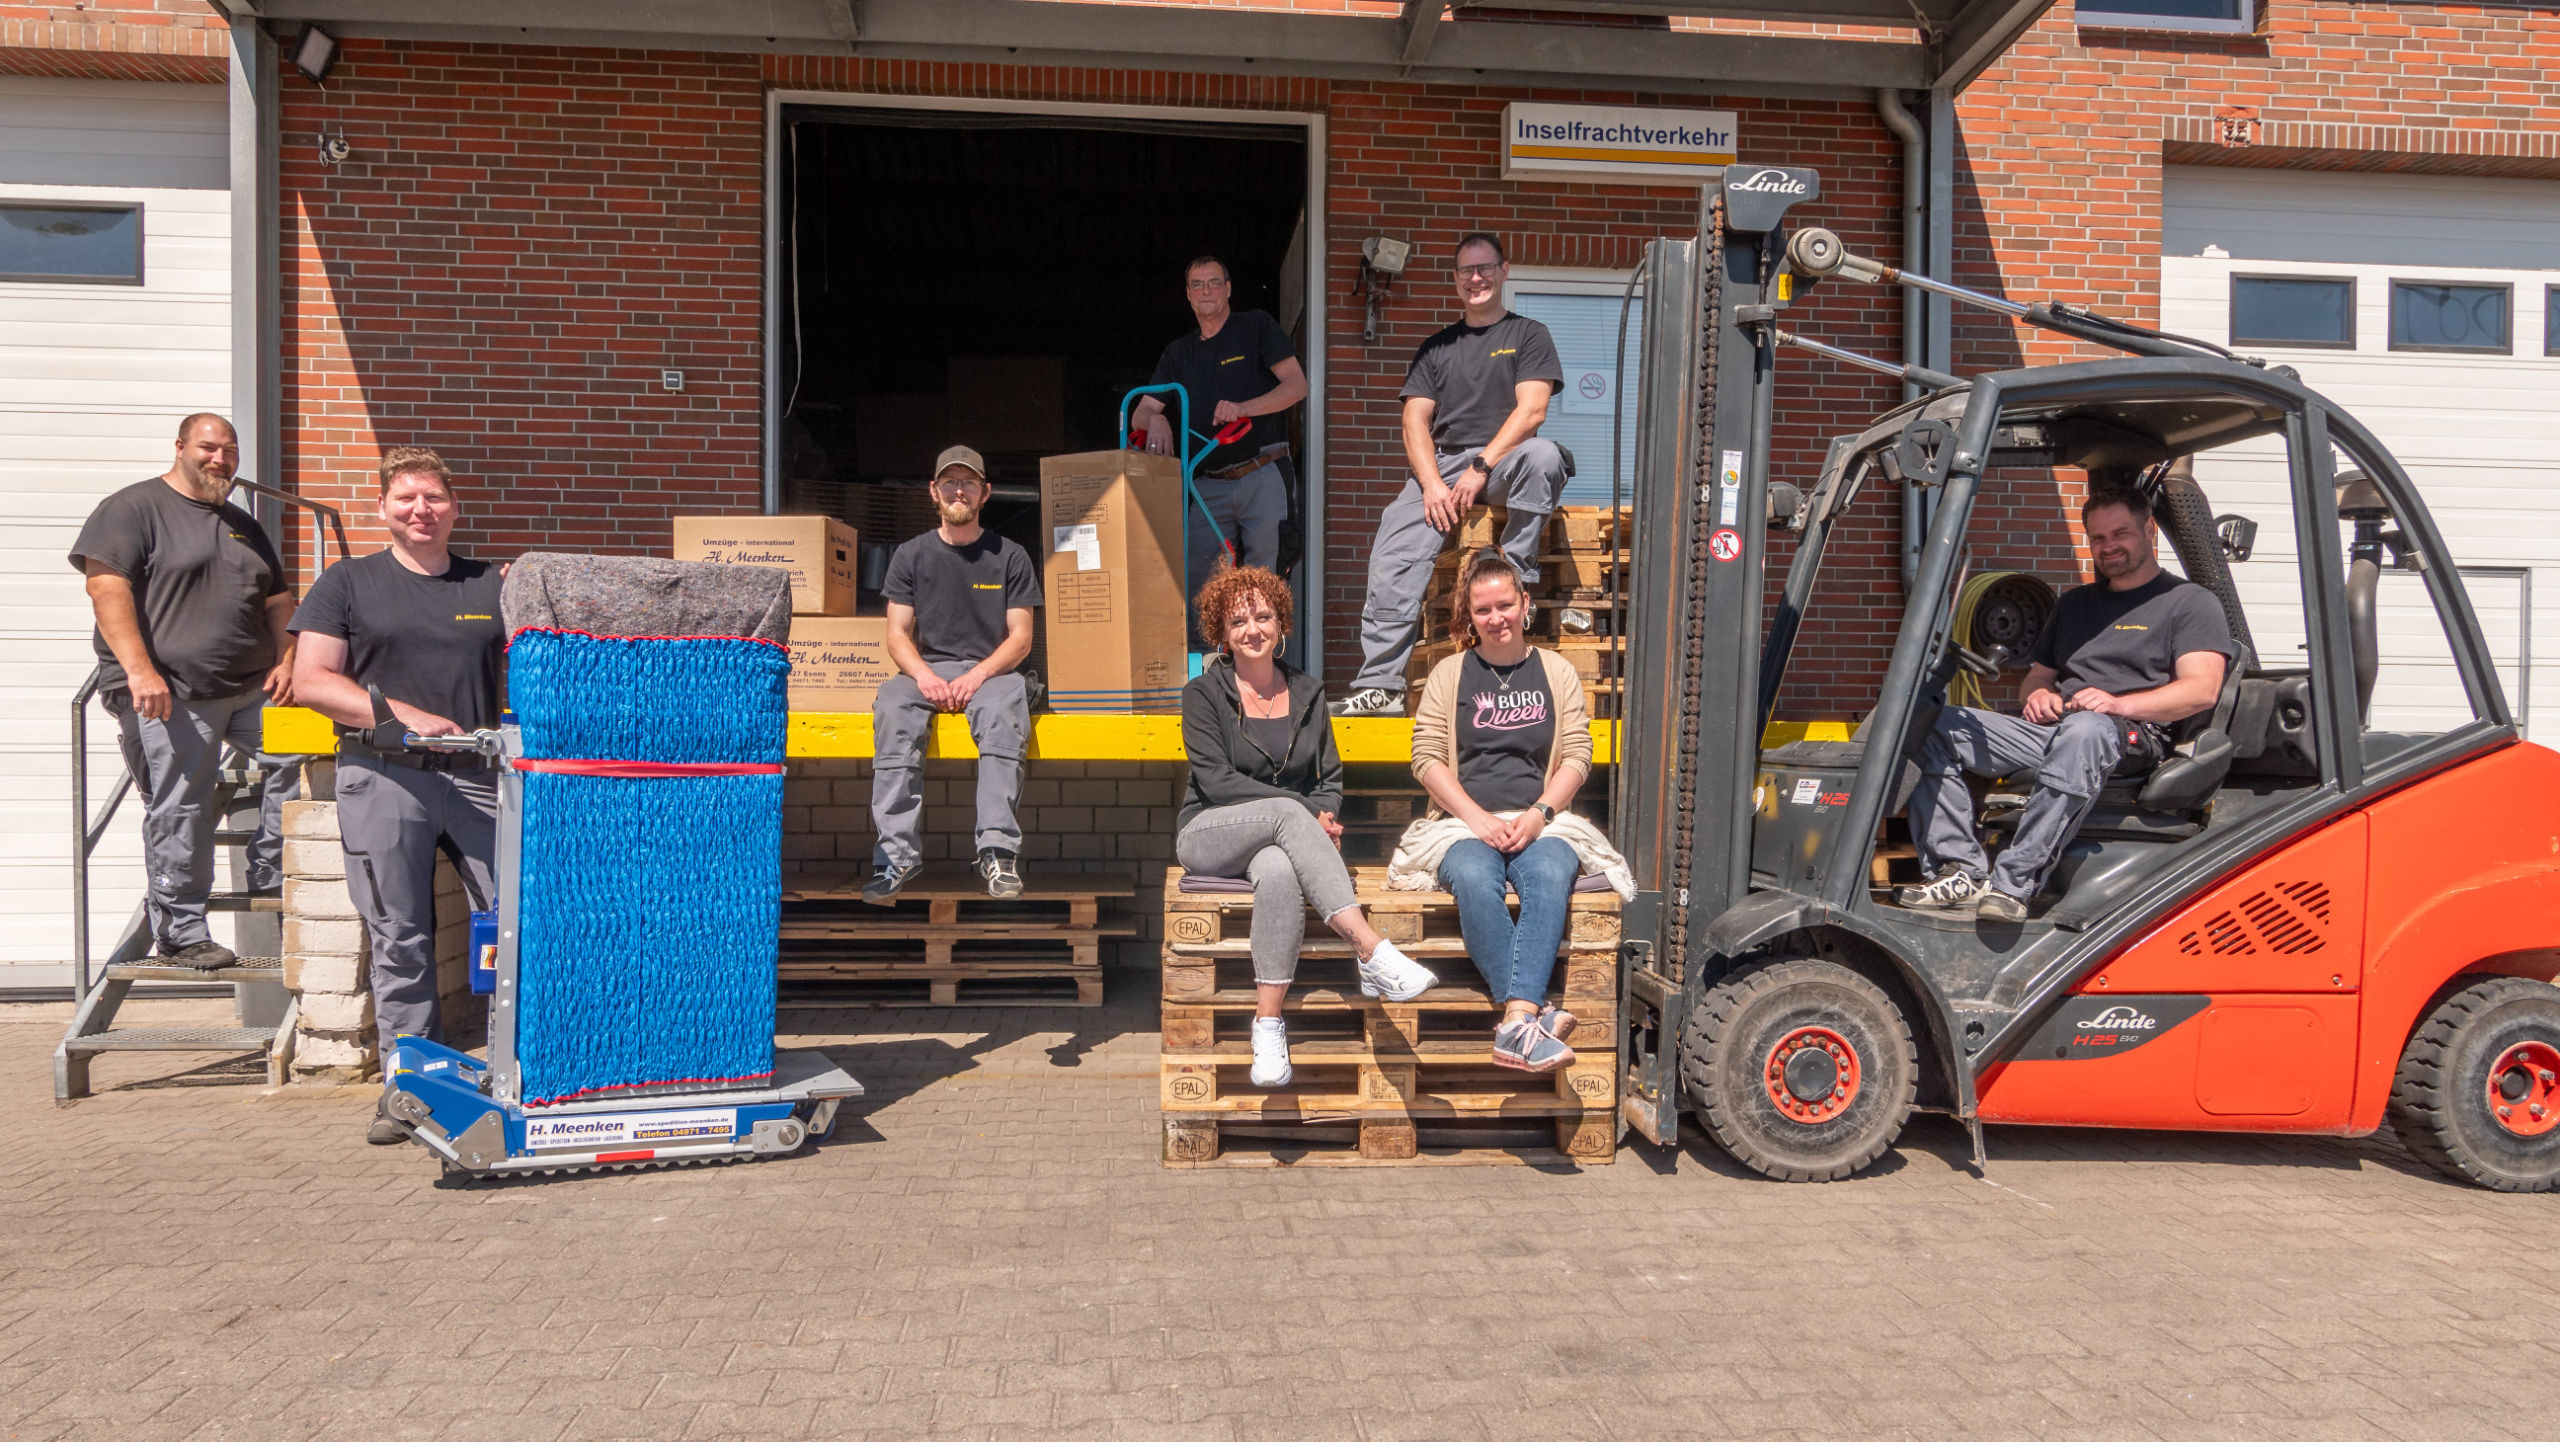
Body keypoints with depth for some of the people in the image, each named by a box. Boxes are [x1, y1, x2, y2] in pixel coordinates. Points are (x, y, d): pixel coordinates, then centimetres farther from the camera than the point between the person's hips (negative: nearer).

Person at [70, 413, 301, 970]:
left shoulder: (244, 526, 22)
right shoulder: (132, 509, 1)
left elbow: (278, 600, 23)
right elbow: (108, 589, -11)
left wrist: (285, 660, 4)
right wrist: (139, 668, -21)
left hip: (252, 688, 6)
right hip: (169, 696, -6)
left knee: (297, 749, -11)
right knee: (179, 812, -5)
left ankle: (270, 877, 3)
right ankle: (181, 933, 4)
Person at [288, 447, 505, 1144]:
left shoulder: (493, 586, 17)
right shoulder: (347, 583, 11)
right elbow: (310, 678, 2)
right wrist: (403, 713, -11)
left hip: (478, 774, 1)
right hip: (382, 778, -1)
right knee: (400, 939, 2)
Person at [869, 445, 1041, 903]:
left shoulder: (1010, 557, 10)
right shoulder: (910, 555, 13)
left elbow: (1020, 638, 4)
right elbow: (898, 634, 8)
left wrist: (979, 674, -14)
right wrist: (923, 675, -13)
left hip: (990, 671, -1)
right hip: (926, 669, 1)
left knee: (1004, 707, -37)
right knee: (892, 708, -33)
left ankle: (998, 850, -44)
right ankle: (896, 853, -38)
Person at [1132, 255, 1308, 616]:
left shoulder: (1256, 327, 6)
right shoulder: (1178, 351, 18)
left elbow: (1297, 385, -4)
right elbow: (1142, 411, 13)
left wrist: (1242, 408, -19)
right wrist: (1155, 420, -13)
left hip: (1263, 477, -4)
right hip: (1209, 487, 4)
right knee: (1197, 582, -3)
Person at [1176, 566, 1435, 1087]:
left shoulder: (1307, 693, 14)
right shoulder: (1204, 693, 3)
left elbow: (1331, 779, 14)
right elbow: (1215, 780, -9)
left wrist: (1323, 816, -12)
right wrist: (1303, 810, -18)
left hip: (1279, 841, 2)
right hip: (1209, 836, -2)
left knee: (1279, 871, -38)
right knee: (1286, 813, -36)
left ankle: (1268, 1026, -39)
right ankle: (1376, 955, -45)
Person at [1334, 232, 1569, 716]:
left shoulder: (1528, 335, 12)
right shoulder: (1437, 348, 22)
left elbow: (1531, 412, -3)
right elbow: (1415, 421, 11)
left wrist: (1481, 469, -15)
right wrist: (1432, 483, -7)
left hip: (1503, 461, -2)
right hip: (1441, 464, 2)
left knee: (1542, 454, -38)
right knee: (1394, 554, -23)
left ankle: (1517, 576, -24)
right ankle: (1380, 685, -24)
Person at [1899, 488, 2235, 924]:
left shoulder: (2191, 602, 10)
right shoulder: (2075, 602, 29)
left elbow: (2202, 691, -5)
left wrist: (2118, 704, -21)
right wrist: (2037, 696, 5)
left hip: (2132, 741, -6)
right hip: (2050, 732, 6)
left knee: (2085, 730, -43)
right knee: (1933, 726, -14)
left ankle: (2012, 884, -46)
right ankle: (1958, 872, -27)